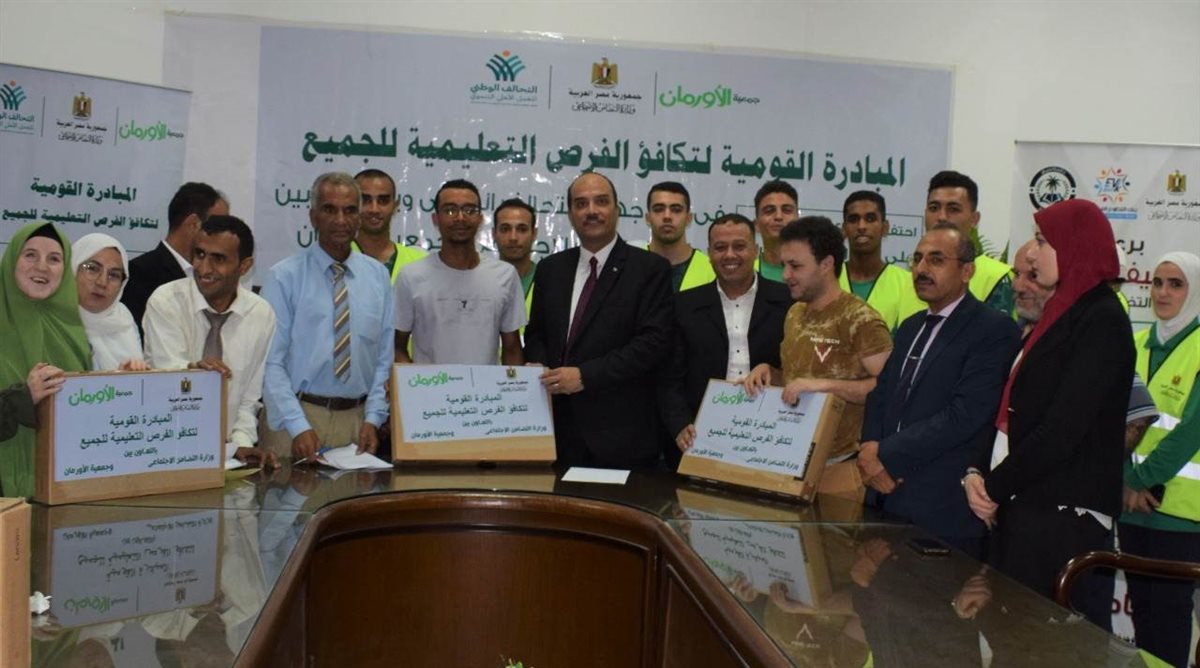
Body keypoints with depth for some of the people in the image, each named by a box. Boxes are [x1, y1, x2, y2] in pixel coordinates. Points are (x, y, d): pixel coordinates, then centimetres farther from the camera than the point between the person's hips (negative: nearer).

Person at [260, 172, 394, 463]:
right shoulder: (284, 277, -5)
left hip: (358, 417, 3)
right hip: (294, 415, -3)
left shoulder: (378, 276, 7)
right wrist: (299, 427, -16)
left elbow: (385, 358, 7)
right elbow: (271, 361, -8)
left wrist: (373, 419, -3)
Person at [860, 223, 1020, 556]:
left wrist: (886, 454, -15)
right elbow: (880, 395, 15)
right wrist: (871, 450, -5)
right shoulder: (911, 327, 18)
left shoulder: (995, 330, -9)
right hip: (887, 499, 7)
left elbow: (965, 415, -18)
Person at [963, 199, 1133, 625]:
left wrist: (995, 486, -10)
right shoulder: (1060, 314, 16)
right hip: (1022, 506, 8)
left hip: (1063, 515, -8)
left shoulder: (1102, 321, -12)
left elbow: (1063, 429, -19)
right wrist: (976, 473, 0)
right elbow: (1011, 409, 14)